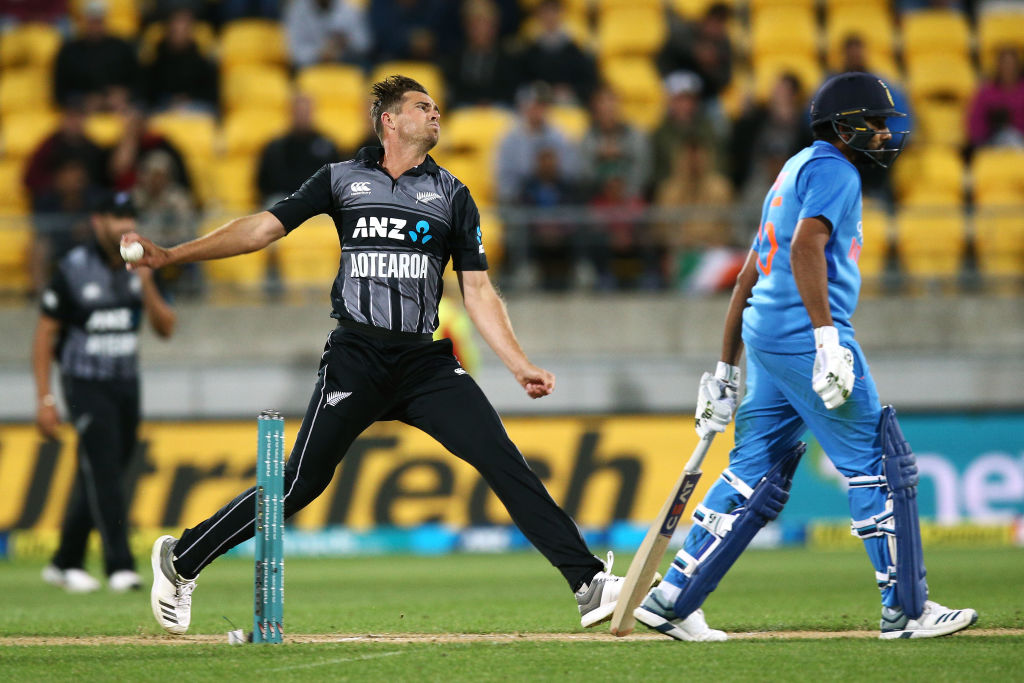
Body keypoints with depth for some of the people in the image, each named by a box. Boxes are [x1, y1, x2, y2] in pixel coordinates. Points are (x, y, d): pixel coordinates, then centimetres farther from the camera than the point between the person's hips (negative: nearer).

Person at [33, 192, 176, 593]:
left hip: (126, 384, 5)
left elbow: (165, 329, 1)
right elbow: (45, 334, -5)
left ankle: (65, 564, 22)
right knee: (103, 473, -16)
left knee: (98, 479, 10)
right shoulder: (73, 270, -8)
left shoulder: (141, 269, 5)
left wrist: (146, 285, -15)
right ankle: (119, 566, -20)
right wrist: (45, 399, -10)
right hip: (85, 384, -5)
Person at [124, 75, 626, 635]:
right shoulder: (342, 180, 8)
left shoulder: (451, 195, 14)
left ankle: (587, 583, -14)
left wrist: (520, 366, 1)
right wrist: (172, 255, -5)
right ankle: (182, 561, 12)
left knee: (503, 462, -12)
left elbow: (477, 291, 12)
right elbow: (263, 228, 4)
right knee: (300, 483, -5)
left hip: (425, 361, 2)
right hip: (357, 357, -2)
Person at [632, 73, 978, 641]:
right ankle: (905, 610, -4)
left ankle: (672, 600, 8)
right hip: (803, 333, -10)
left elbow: (747, 279, 26)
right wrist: (827, 337, -30)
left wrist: (726, 370, 26)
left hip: (766, 338, 10)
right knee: (881, 466, -5)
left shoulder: (795, 171, 25)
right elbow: (806, 247, -23)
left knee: (756, 476, 10)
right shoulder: (833, 170, -5)